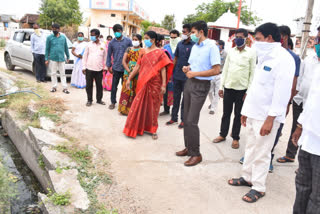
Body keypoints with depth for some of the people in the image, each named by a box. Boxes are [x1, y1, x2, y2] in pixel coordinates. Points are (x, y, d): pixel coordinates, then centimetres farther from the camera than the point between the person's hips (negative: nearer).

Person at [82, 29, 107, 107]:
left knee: (99, 85, 8)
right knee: (89, 85, 5)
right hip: (89, 69, 0)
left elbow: (105, 57, 10)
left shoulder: (103, 45, 3)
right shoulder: (89, 44, 2)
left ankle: (99, 99, 23)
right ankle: (89, 100, 17)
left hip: (99, 69, 0)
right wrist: (84, 67, 1)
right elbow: (85, 56, 5)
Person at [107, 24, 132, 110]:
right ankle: (113, 102, 20)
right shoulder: (112, 43, 2)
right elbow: (109, 55, 9)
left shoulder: (128, 41, -1)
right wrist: (109, 66, 6)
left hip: (126, 68, 0)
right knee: (114, 86, 6)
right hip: (116, 68, 1)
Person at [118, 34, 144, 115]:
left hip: (138, 74, -3)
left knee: (136, 91, 0)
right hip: (128, 73, 3)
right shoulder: (129, 49, 11)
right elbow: (124, 61, 5)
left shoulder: (142, 51, 0)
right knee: (127, 91, 3)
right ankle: (125, 109, 11)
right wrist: (128, 70, -9)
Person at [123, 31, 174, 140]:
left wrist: (164, 84, -15)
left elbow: (163, 69, -9)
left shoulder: (159, 53, -3)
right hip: (142, 83, 4)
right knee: (140, 105, 6)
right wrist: (129, 79, 12)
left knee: (153, 106, 5)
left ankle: (153, 129, 17)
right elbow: (137, 67, 13)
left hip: (154, 84, -4)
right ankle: (140, 127, 20)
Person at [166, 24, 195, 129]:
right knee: (176, 97, 13)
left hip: (187, 77, -5)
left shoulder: (194, 45, -8)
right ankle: (174, 117, 25)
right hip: (177, 76, 5)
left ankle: (183, 119, 18)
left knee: (185, 99, 7)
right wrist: (171, 72, 11)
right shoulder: (180, 44, 9)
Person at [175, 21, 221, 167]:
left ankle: (196, 154, 4)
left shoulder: (212, 46, -11)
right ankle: (188, 147, 26)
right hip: (189, 83, 8)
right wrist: (187, 69, 1)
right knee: (186, 118, 12)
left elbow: (216, 70, -18)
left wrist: (195, 73, -18)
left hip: (201, 85, -8)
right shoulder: (194, 46, 13)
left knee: (191, 121, -9)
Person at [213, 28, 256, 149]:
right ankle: (223, 135, 26)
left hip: (241, 89, -3)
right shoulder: (231, 51, 7)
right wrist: (221, 86, 6)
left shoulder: (251, 53, -3)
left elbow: (253, 73, -3)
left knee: (238, 114, 8)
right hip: (228, 87, 3)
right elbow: (225, 69, 9)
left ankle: (235, 138, 21)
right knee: (226, 113, 11)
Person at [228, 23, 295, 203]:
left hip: (267, 116, -8)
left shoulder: (284, 58, -14)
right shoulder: (264, 57, 13)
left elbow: (282, 92, -19)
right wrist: (246, 110, 16)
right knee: (251, 147, 17)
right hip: (253, 112, 8)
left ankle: (259, 188, 16)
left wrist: (270, 119, -20)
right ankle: (247, 177, 32)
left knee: (262, 153, 2)